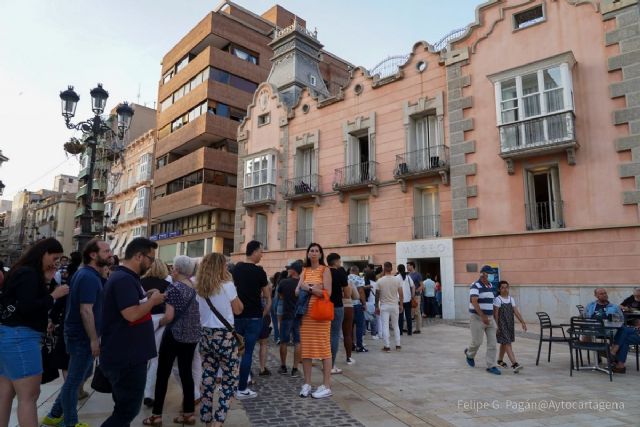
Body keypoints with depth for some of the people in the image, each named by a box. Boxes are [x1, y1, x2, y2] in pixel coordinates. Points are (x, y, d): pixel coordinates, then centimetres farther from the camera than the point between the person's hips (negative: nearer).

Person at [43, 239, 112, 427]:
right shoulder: (89, 277, -22)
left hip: (79, 333, 10)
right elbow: (86, 310, -25)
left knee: (82, 374, 21)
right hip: (82, 336, -10)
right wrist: (94, 339, -21)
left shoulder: (86, 274, 10)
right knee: (74, 379, 5)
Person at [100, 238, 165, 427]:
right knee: (128, 409, 1)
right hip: (126, 357, -11)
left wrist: (146, 297, 7)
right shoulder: (124, 279, -21)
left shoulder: (125, 277, 12)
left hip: (127, 355, 11)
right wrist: (153, 300, -15)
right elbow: (132, 314, -30)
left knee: (125, 408, 21)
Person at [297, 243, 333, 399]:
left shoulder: (325, 270, -2)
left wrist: (309, 288, -11)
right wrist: (309, 288, -12)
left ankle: (326, 386, 4)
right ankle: (307, 383, 16)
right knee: (305, 347, 6)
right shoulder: (304, 271, 13)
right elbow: (297, 291, 5)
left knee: (324, 347, -2)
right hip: (305, 313, 5)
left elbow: (328, 293, -11)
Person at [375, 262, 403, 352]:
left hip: (384, 306, -2)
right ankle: (398, 345, 18)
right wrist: (401, 305, 9)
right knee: (396, 325, 15)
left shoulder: (380, 281, -8)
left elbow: (377, 295, -3)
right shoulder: (397, 279, -5)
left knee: (385, 326, 3)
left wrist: (377, 307, 8)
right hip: (394, 305, 2)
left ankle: (387, 346, 4)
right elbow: (401, 294, -2)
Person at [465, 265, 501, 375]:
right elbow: (474, 302, -25)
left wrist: (490, 316, 20)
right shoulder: (475, 286, -14)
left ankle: (491, 366, 9)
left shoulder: (490, 286, 10)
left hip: (489, 318, 7)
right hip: (477, 317, -7)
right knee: (477, 342, -1)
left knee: (492, 342, 1)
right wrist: (482, 316, -33)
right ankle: (469, 354, 30)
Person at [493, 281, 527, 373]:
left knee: (504, 343, 17)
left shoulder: (511, 299, 8)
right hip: (502, 325, -6)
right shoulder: (497, 299, -10)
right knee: (507, 343, -12)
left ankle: (500, 361, 30)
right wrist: (496, 326, -14)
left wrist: (522, 322, -3)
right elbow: (495, 314, -11)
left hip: (510, 324, 6)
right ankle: (514, 364, -18)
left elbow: (516, 311, 5)